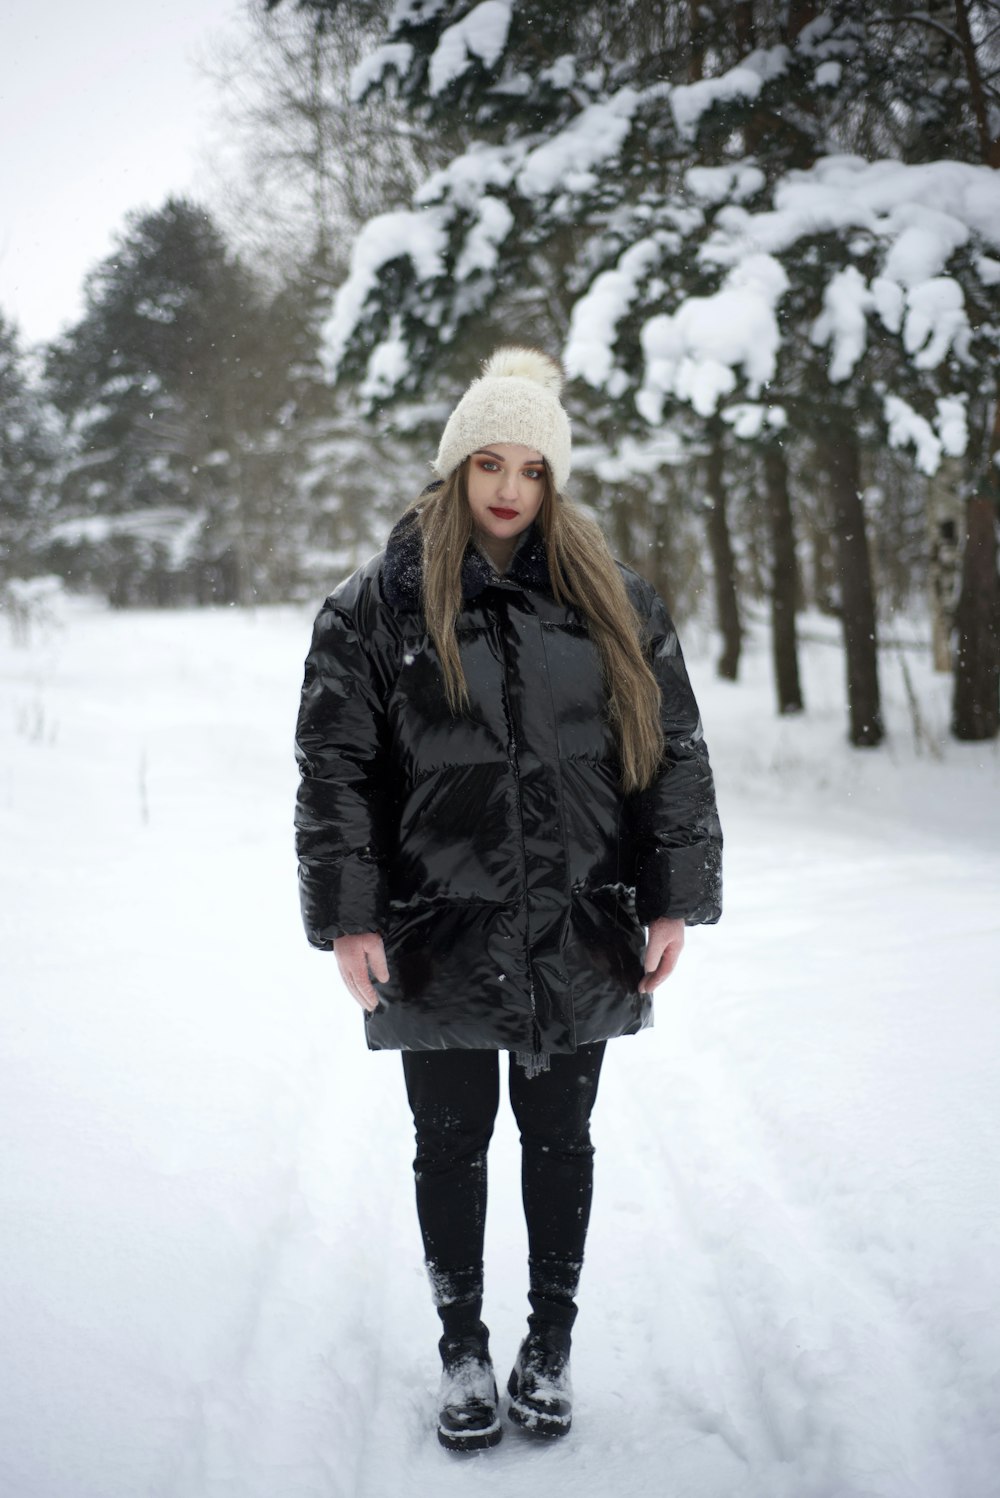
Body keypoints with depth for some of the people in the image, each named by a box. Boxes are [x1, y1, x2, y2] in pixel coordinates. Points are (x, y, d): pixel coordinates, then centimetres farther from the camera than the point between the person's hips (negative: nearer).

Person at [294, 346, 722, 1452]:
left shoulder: (616, 605, 4)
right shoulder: (378, 605, -1)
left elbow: (673, 752, 6)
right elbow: (333, 767, -2)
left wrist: (673, 900, 1)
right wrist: (347, 916, -8)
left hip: (579, 938, 1)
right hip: (437, 941, -1)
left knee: (559, 1139, 13)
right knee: (451, 1144, 11)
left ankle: (551, 1347, 30)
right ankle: (462, 1350, 28)